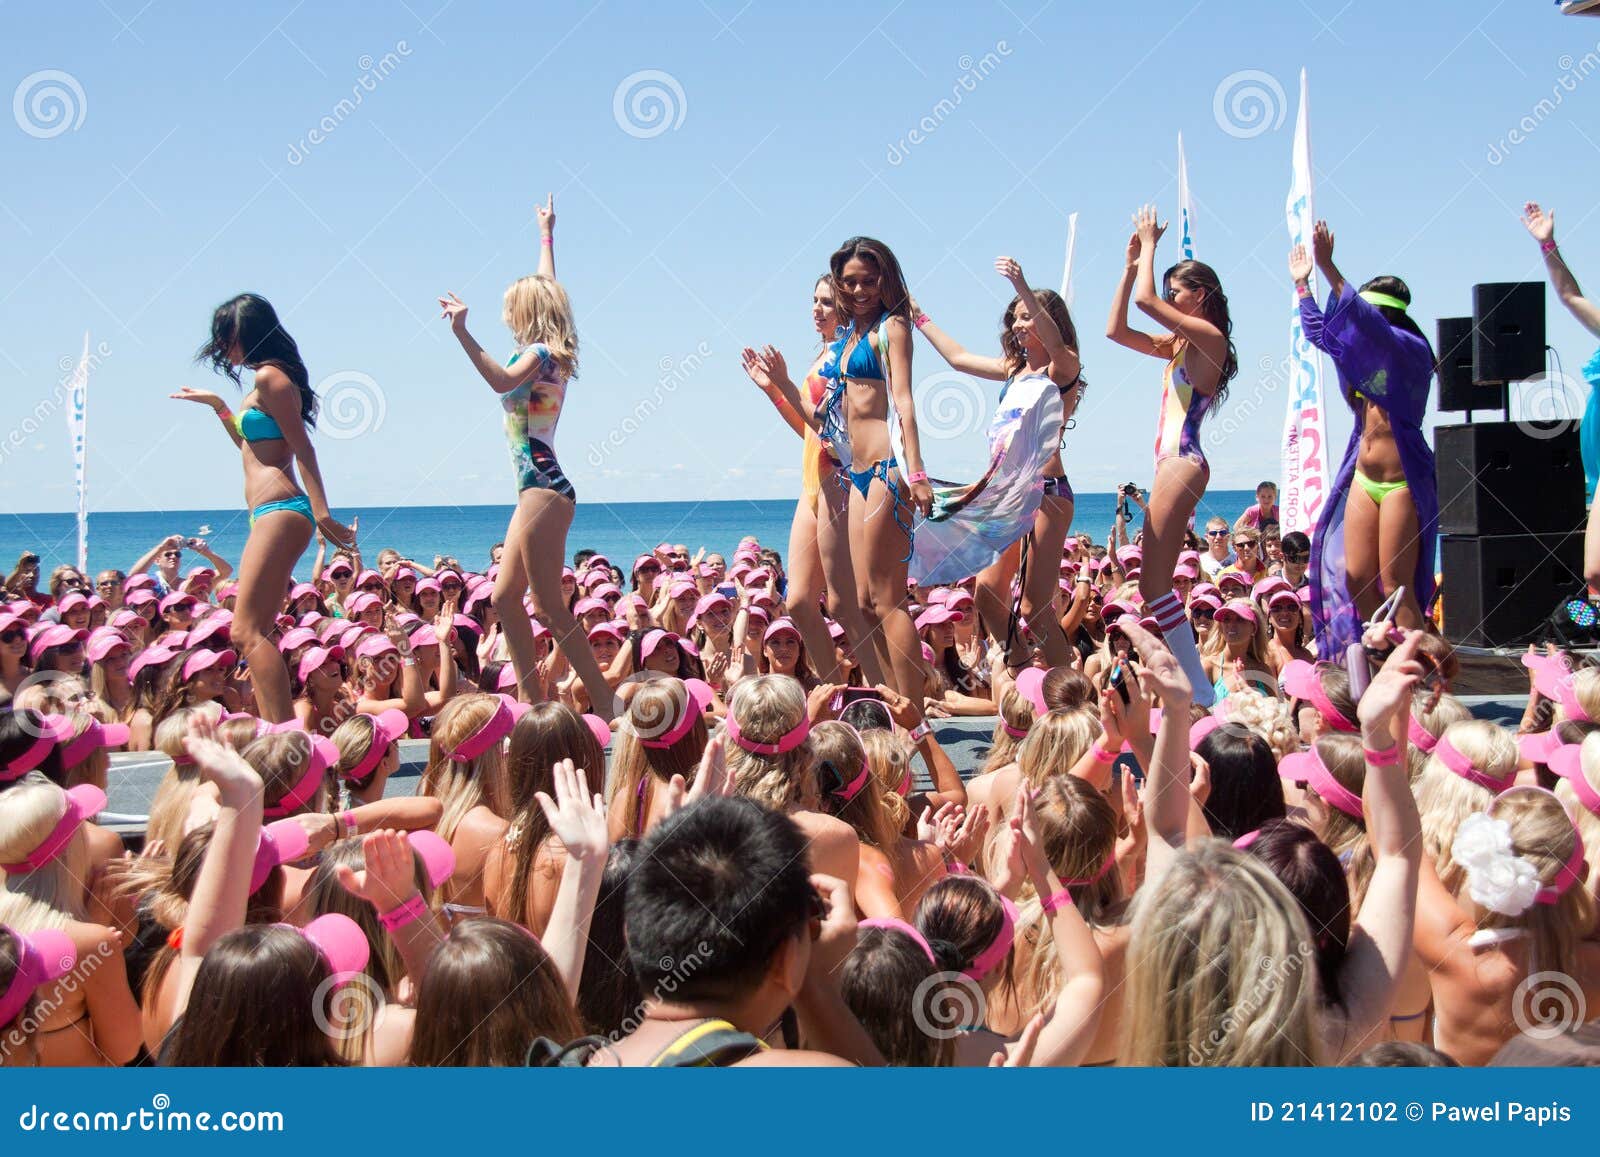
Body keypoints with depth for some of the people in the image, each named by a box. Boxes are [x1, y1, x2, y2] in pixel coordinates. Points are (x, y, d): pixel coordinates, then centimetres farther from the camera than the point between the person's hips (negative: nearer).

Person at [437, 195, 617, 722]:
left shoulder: (540, 354, -10)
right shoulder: (545, 354, 14)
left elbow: (502, 380, -32)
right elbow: (548, 288, 30)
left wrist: (463, 333, -37)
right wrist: (546, 235, 42)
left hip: (544, 489, -10)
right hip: (539, 488, 10)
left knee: (549, 605, -11)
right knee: (505, 597, 10)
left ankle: (605, 704, -10)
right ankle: (530, 700, 13)